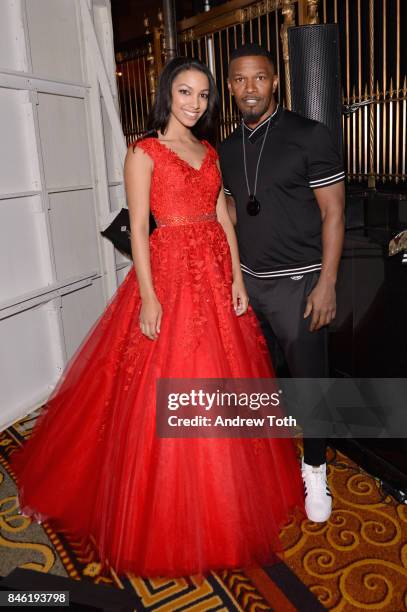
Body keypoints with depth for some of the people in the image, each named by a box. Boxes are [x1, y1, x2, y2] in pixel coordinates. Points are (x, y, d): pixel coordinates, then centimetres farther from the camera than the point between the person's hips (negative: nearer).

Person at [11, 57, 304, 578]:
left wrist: (237, 279, 4)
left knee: (224, 384, 12)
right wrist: (149, 297, -16)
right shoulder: (144, 152, -4)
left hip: (216, 272, 6)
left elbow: (223, 217, 12)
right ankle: (169, 516, 21)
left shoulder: (208, 151, 14)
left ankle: (222, 503, 34)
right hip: (169, 272, -6)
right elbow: (138, 227, -10)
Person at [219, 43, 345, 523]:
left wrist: (326, 284, -14)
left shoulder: (310, 136, -7)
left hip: (297, 284, -5)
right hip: (247, 282, 5)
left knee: (307, 380, 3)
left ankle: (314, 470, 26)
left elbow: (333, 213, -9)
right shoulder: (227, 150, 8)